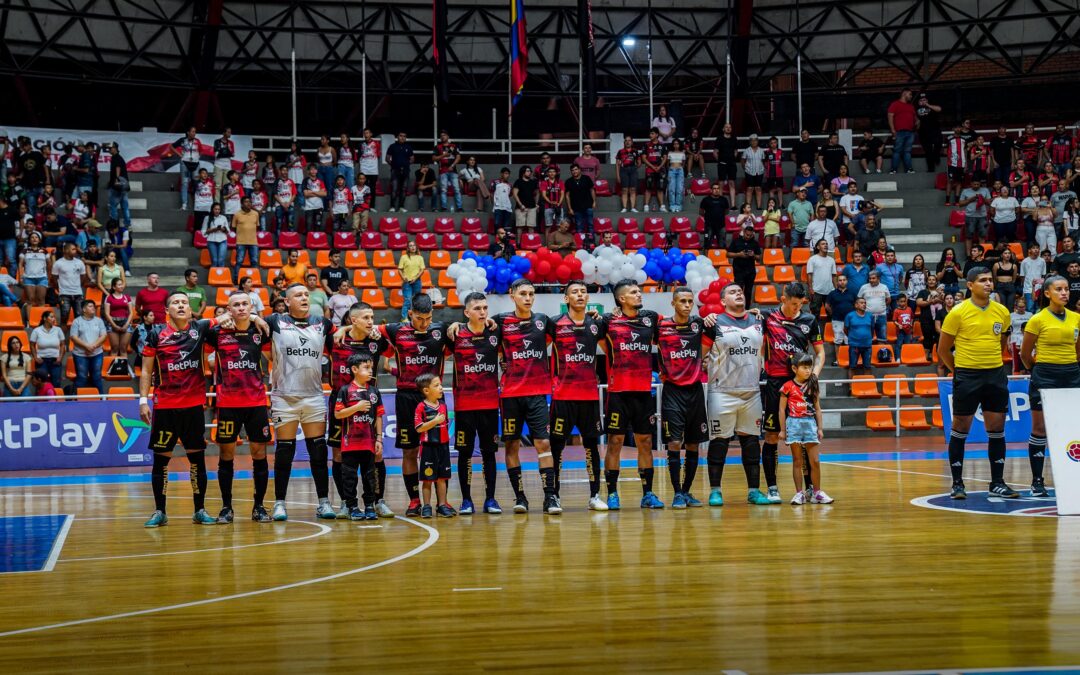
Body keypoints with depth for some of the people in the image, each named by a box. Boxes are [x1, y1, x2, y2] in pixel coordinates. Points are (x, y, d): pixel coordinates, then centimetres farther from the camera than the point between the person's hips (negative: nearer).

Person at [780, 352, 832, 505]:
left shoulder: (812, 386, 8)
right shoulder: (788, 386, -3)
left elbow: (817, 408, 11)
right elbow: (782, 409, 0)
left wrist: (820, 428, 8)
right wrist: (782, 429, -1)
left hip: (810, 423, 3)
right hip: (794, 423, -3)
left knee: (815, 461, 1)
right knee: (797, 461, 2)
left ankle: (817, 493, 9)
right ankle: (799, 494, 5)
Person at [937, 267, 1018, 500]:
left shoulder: (1002, 312, 5)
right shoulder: (958, 313, -7)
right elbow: (943, 350, -1)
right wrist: (959, 371, 4)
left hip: (996, 376, 4)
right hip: (967, 377, -4)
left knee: (997, 430, 6)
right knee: (960, 430, 2)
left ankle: (997, 483, 15)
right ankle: (957, 484, 10)